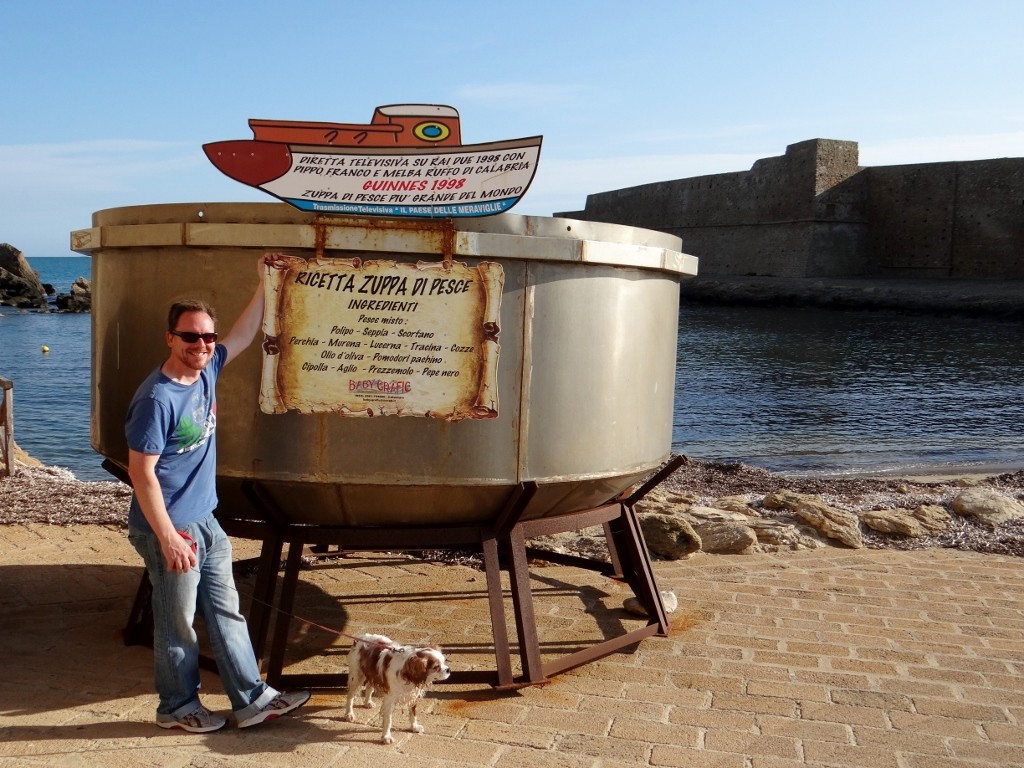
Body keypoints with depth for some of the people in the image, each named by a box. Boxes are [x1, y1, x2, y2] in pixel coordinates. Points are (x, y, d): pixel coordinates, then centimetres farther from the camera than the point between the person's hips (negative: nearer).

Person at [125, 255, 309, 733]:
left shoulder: (206, 371, 3)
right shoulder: (157, 398, -20)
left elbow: (243, 335, 20)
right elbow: (141, 472, -20)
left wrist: (265, 285, 17)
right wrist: (168, 538, -22)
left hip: (205, 522, 8)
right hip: (169, 530, -8)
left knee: (226, 614, 13)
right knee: (178, 624, 6)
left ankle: (252, 700, 22)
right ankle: (178, 707, 25)